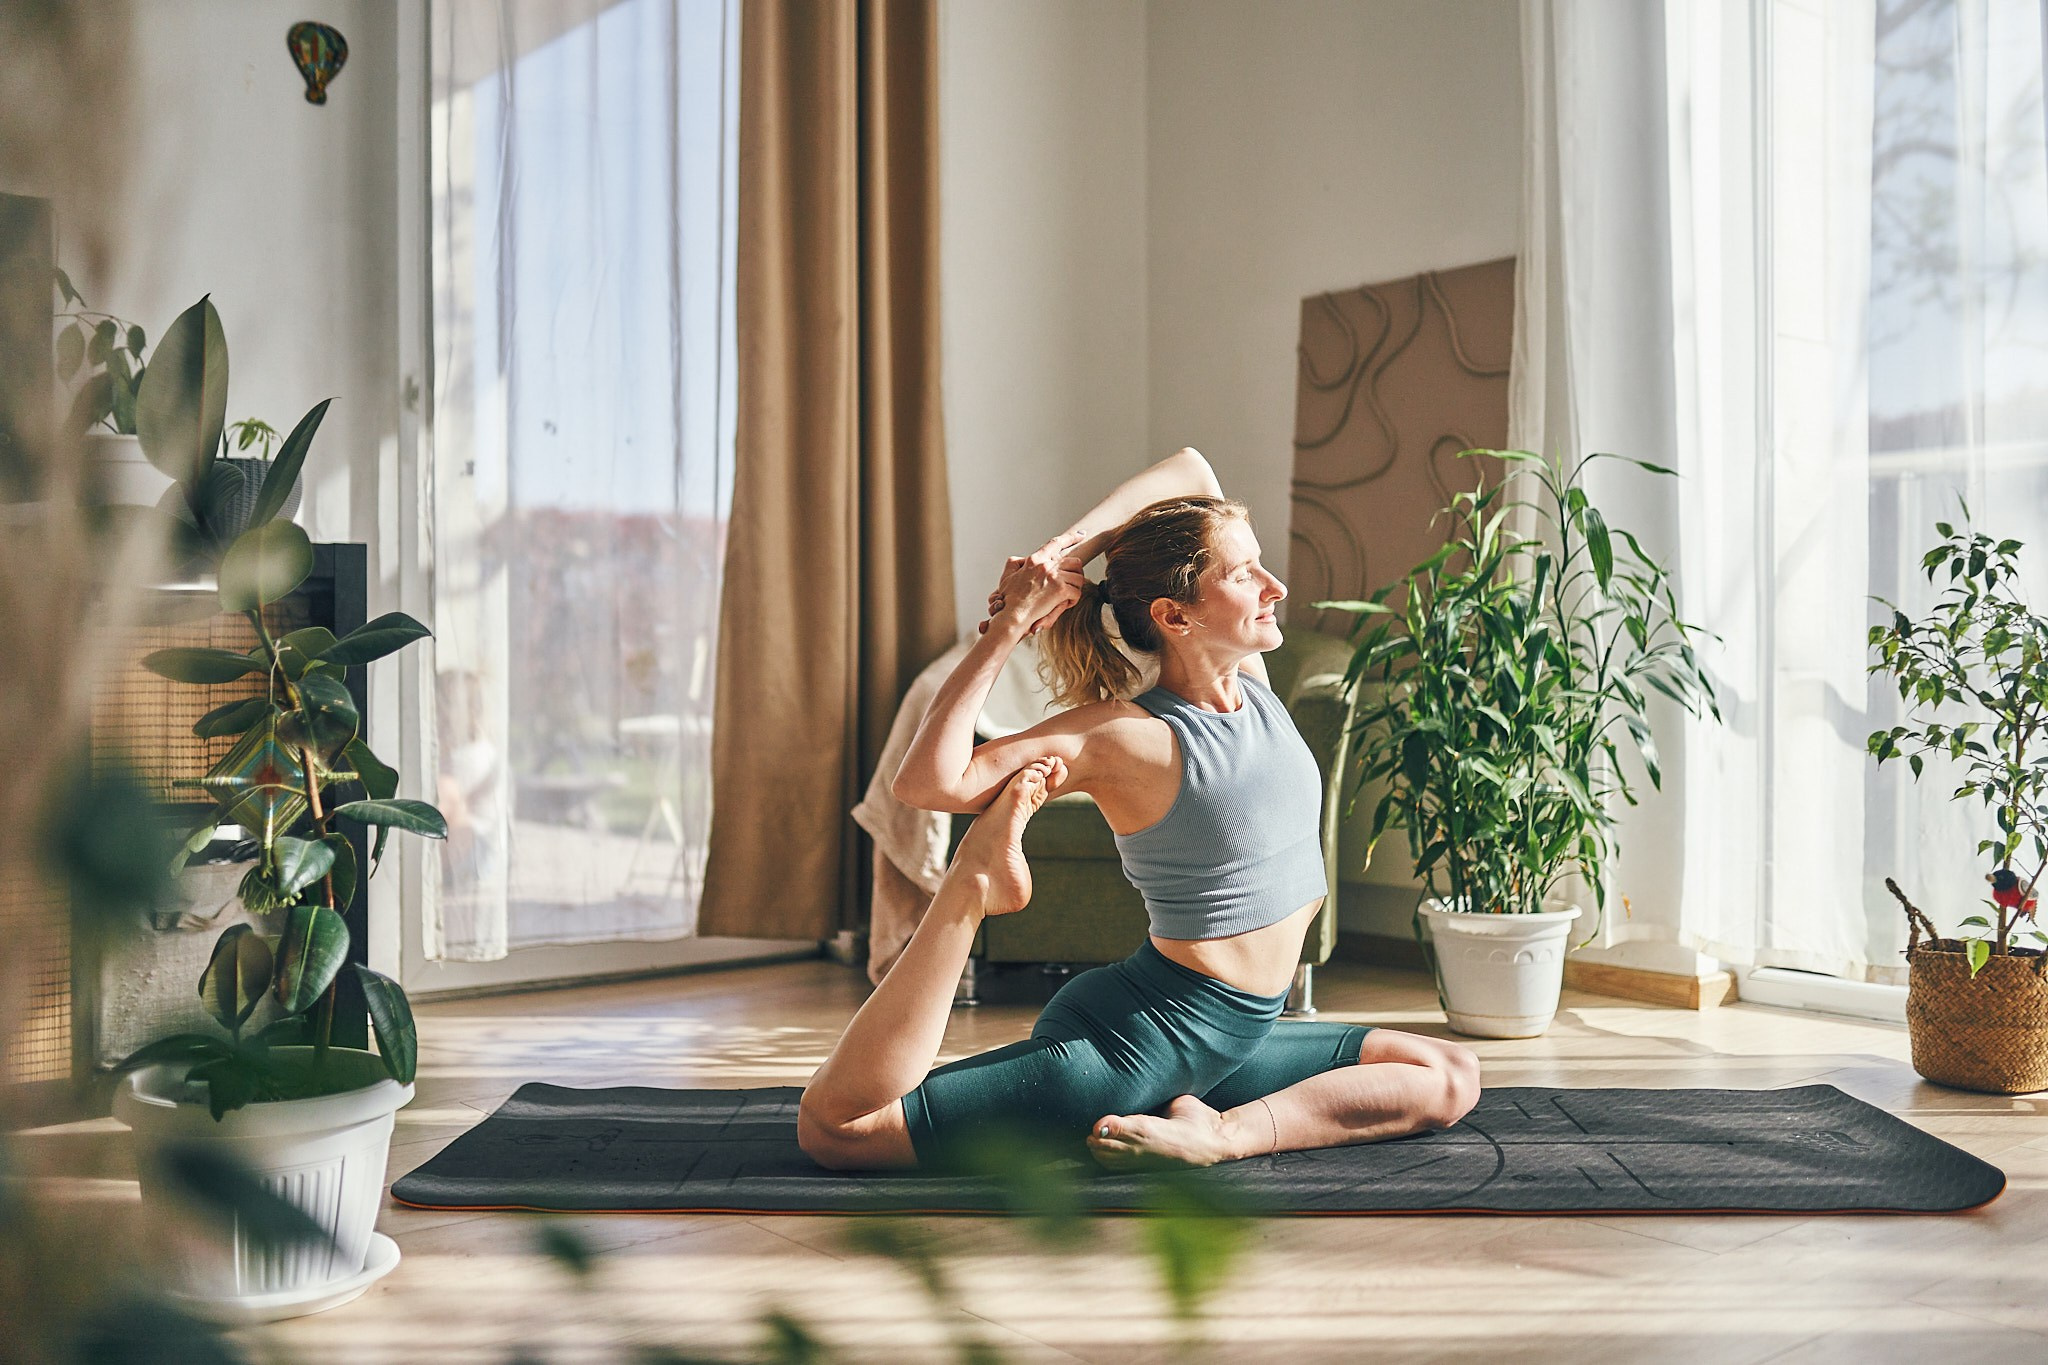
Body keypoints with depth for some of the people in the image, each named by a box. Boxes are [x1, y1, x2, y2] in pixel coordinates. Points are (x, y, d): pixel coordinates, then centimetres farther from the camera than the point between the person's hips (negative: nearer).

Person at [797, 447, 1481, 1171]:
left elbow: (1191, 468, 6)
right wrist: (1010, 625, -24)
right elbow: (927, 781, -28)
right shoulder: (1128, 734, -17)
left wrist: (1066, 547, -5)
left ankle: (1222, 1132, -9)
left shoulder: (1251, 680, 2)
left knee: (1453, 1078, 8)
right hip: (1137, 1043, -8)